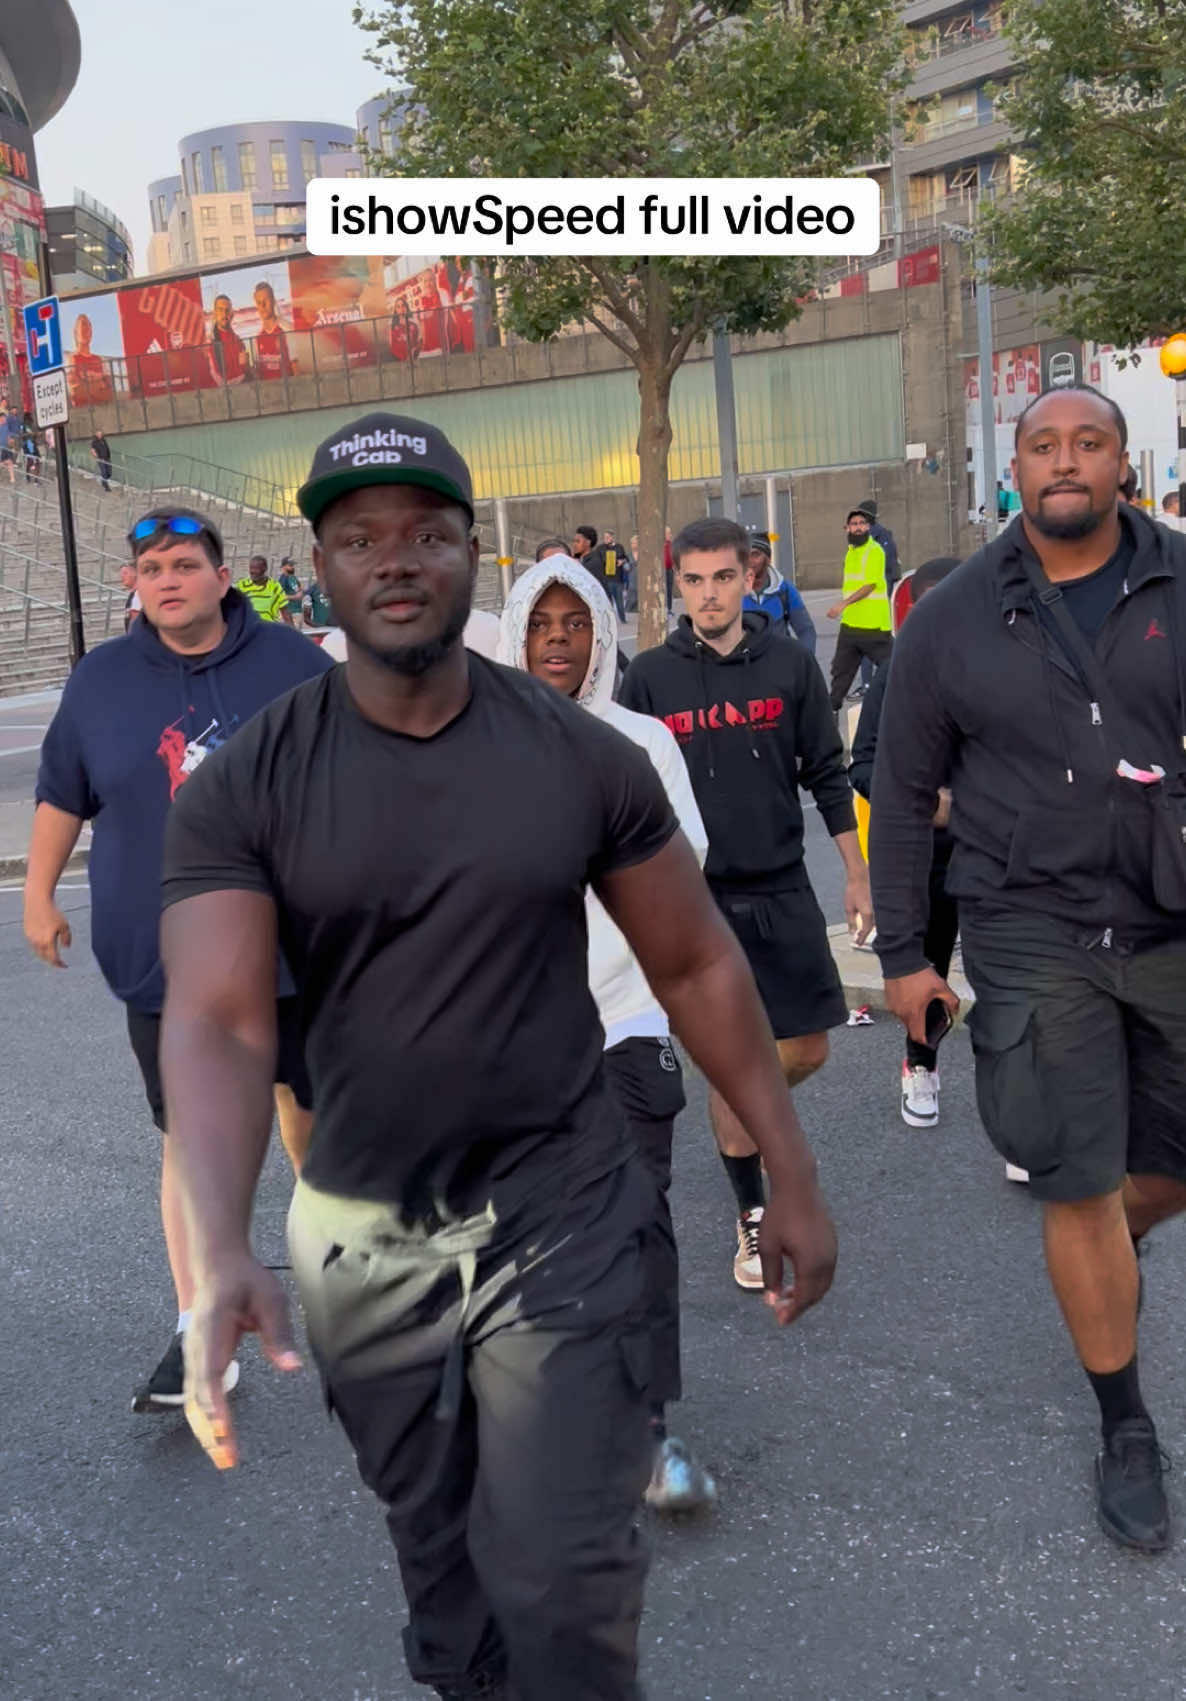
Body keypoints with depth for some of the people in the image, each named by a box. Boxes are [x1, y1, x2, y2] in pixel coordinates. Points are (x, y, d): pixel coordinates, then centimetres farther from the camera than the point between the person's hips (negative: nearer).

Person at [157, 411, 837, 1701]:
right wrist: (223, 1257, -35)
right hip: (360, 1239, 1)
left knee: (564, 1586, 0)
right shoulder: (240, 791, -10)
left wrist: (792, 1175, 2)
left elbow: (697, 966, 1)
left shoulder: (585, 758, -7)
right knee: (439, 1571, 21)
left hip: (562, 1219, -1)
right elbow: (215, 1022, -20)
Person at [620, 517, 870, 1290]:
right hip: (696, 898, -2)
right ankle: (755, 1218, 20)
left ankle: (744, 1117, 38)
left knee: (807, 1051, 5)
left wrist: (858, 876, 4)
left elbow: (828, 775, 5)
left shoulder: (790, 663, -1)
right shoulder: (649, 678, -5)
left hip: (783, 890, 2)